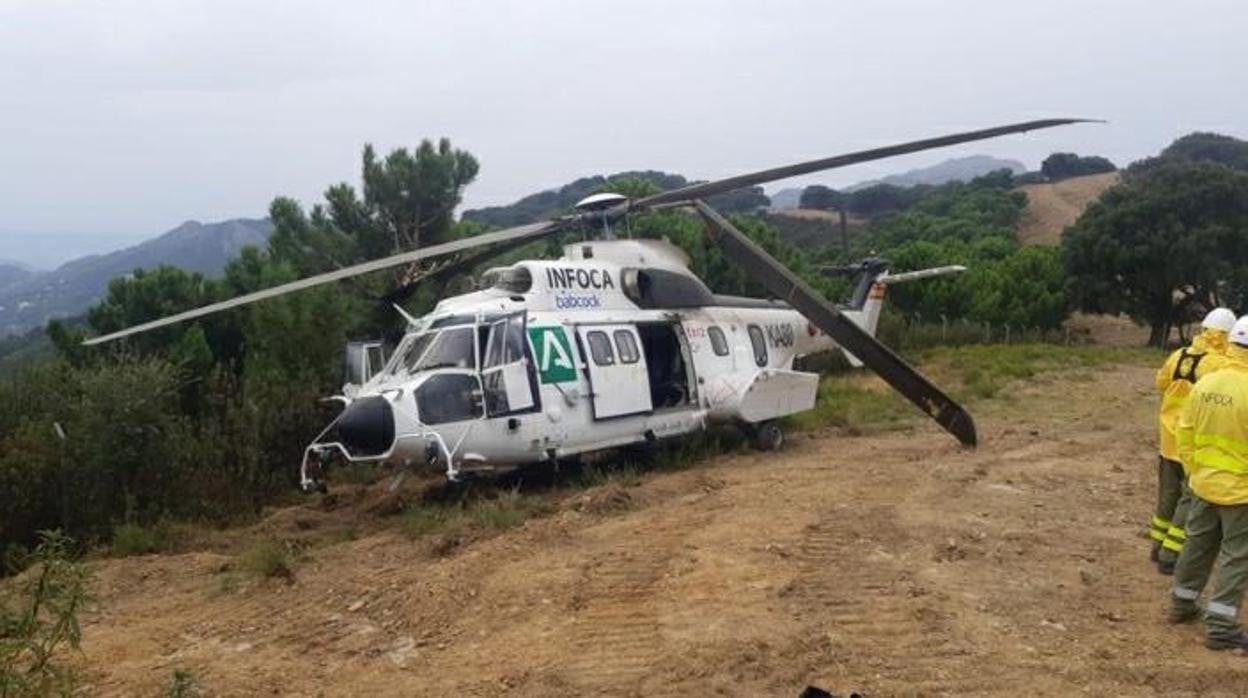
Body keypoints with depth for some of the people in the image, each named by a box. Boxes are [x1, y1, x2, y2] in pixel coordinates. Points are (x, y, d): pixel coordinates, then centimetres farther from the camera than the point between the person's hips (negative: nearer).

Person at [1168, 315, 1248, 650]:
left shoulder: (1204, 384, -2)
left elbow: (1184, 434, 6)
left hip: (1204, 484, 6)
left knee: (1198, 545, 20)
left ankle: (1182, 604, 32)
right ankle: (1220, 626, 7)